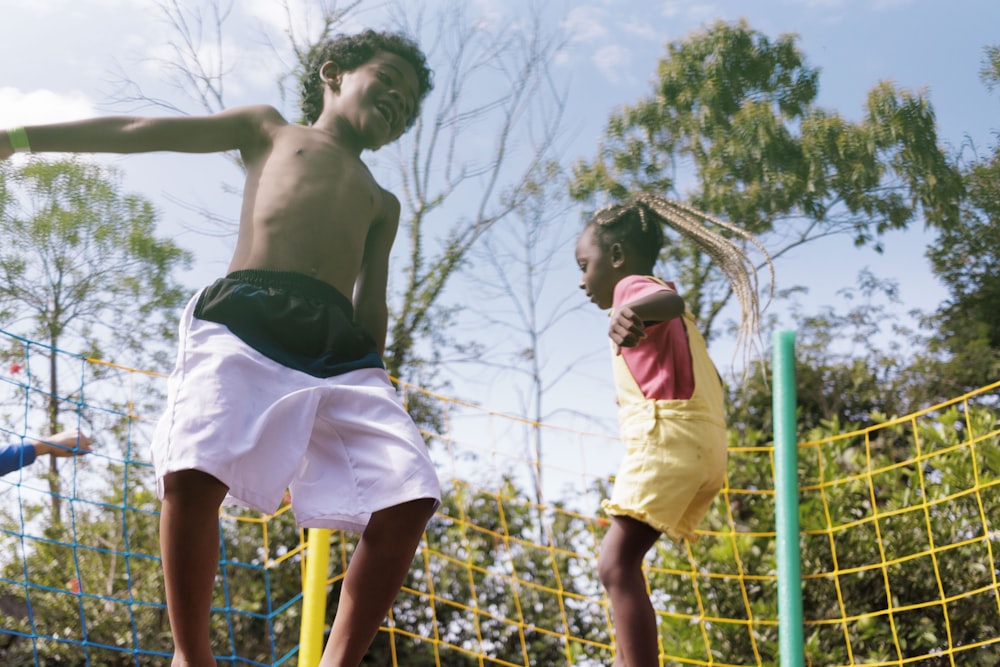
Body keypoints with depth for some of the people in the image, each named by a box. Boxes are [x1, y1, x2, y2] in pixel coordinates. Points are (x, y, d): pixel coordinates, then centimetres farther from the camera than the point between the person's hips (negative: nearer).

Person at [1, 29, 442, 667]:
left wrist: (375, 389, 12)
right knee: (194, 472, -29)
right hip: (243, 312, -3)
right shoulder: (270, 129, 28)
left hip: (339, 344, 4)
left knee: (408, 497, -19)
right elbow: (137, 133, 24)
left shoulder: (381, 202, 35)